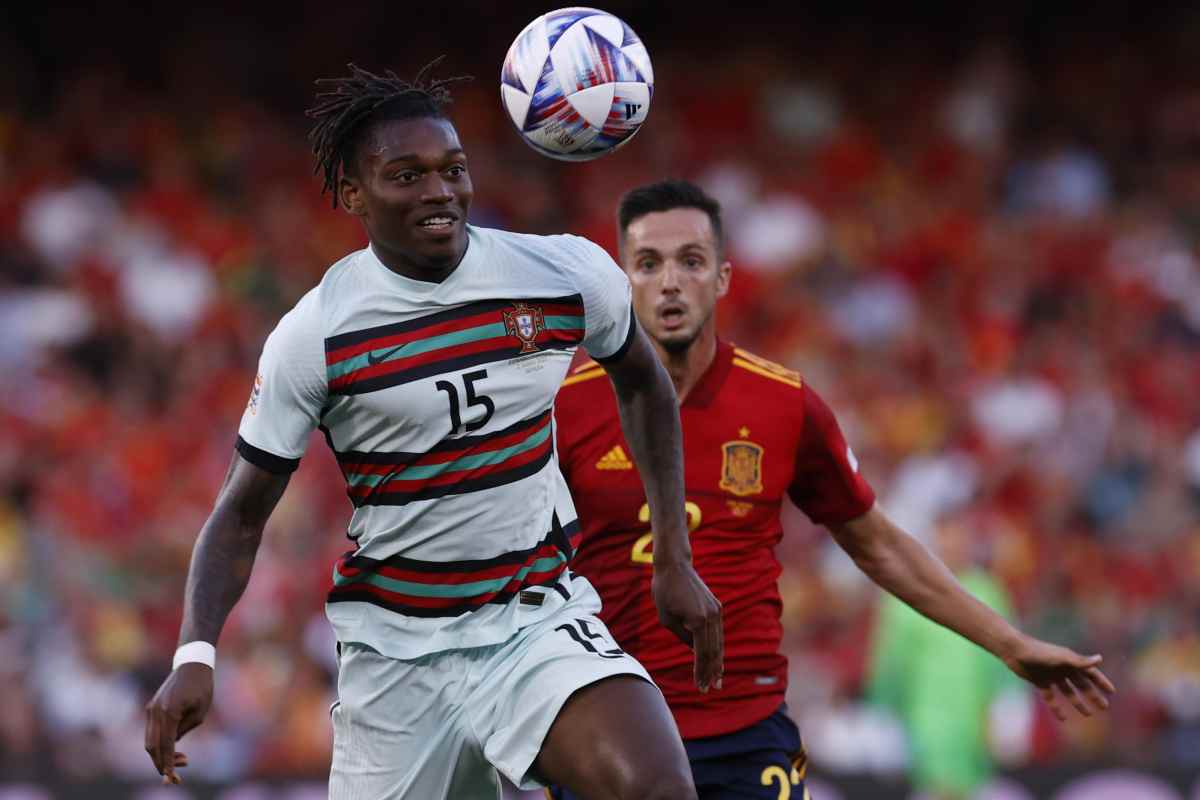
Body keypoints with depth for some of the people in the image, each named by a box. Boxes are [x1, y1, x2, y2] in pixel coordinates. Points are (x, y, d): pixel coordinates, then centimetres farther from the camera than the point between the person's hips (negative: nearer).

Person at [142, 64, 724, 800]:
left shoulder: (569, 275, -6)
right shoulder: (313, 338, -10)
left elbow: (642, 383, 15)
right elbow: (242, 515, -3)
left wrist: (676, 560, 10)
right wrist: (195, 655, -20)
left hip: (540, 614, 0)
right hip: (394, 645, 0)